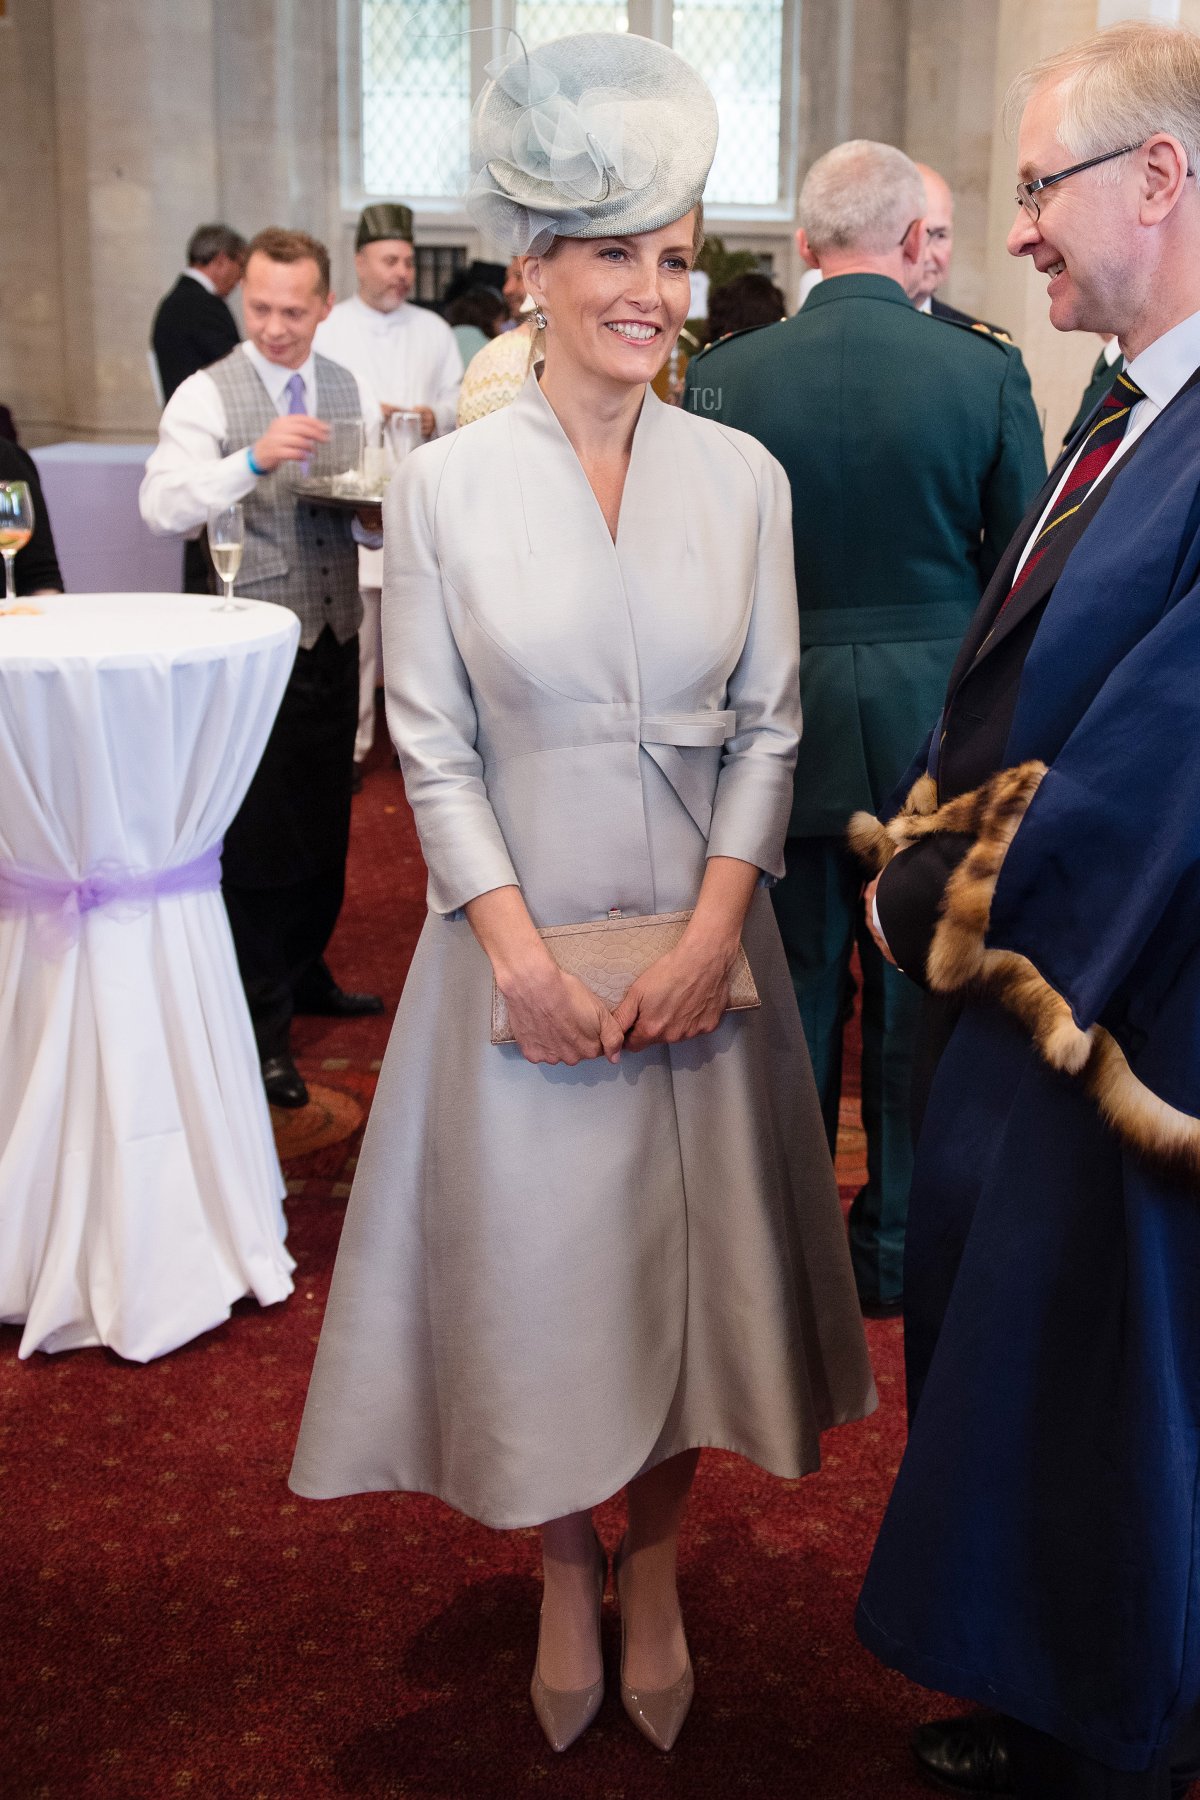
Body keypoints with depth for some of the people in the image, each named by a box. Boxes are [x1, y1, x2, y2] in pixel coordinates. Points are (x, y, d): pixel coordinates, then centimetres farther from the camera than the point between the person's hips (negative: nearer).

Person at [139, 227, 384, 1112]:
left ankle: (305, 973, 36)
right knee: (257, 833, 0)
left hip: (333, 639, 5)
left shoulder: (353, 393, 9)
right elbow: (162, 507, -22)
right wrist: (253, 459, -35)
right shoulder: (208, 395, -7)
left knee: (326, 822, 16)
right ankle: (264, 1026, 12)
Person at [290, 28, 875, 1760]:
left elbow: (770, 725, 1)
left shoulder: (744, 477, -1)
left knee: (690, 1258, 11)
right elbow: (432, 746, -5)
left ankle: (655, 1565, 35)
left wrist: (709, 932, -10)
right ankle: (564, 1578, 33)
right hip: (519, 941, -1)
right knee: (537, 1265, 9)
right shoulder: (445, 483, -5)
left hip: (700, 941, 2)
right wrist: (525, 955, -13)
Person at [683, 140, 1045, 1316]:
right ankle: (896, 1248, 25)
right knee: (918, 996, 12)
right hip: (938, 728, 0)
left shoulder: (724, 378, -8)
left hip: (784, 726, 0)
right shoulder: (987, 371, -7)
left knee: (794, 992, 13)